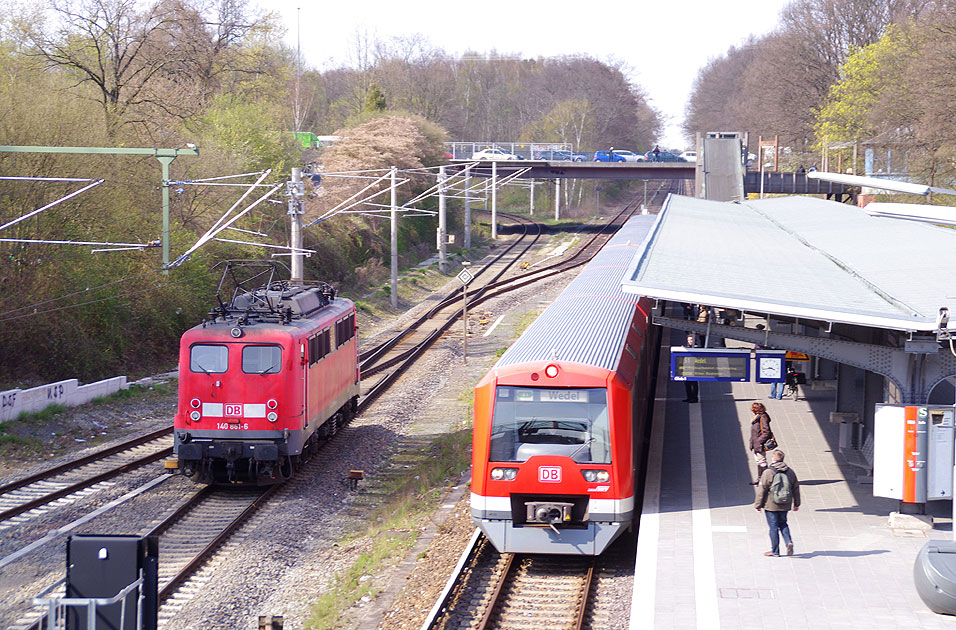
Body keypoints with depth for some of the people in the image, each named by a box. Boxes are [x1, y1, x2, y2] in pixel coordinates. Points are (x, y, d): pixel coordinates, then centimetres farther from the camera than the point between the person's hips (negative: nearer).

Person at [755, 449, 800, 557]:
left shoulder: (768, 473, -13)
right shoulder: (790, 472, 3)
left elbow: (761, 490, -10)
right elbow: (796, 489, 11)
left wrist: (758, 505, 0)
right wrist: (796, 503, 22)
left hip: (771, 506, -5)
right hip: (785, 505, 5)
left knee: (773, 527, 3)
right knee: (783, 523, 20)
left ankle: (775, 551, 8)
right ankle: (789, 542, -2)